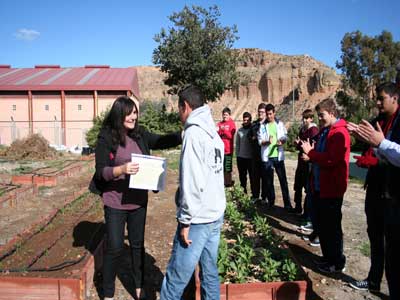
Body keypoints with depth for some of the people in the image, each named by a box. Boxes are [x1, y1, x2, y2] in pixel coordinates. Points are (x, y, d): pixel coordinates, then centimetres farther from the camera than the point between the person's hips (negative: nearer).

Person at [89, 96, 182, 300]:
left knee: (138, 244, 17)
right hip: (115, 202, -4)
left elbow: (163, 141, -5)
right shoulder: (106, 138, -10)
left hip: (138, 200, 4)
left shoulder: (140, 135, 1)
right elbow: (101, 172, -12)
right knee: (114, 247, 6)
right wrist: (122, 169, -29)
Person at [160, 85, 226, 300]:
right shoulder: (213, 133, 11)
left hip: (198, 218, -9)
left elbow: (192, 183, -20)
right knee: (210, 272, 17)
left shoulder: (193, 132, -14)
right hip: (216, 215, 9)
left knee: (175, 279, 2)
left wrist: (185, 220, -13)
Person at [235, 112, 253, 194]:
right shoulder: (239, 130, 7)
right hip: (241, 157, 3)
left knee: (252, 176, 4)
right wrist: (237, 155, 6)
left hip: (251, 157, -3)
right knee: (242, 175, 11)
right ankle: (243, 190, 24)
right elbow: (237, 144, 10)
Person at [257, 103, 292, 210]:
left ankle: (287, 204, 7)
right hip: (267, 157, 0)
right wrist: (267, 141, -22)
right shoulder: (262, 126, 1)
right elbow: (260, 141, -2)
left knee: (283, 180, 1)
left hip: (278, 156, 0)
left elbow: (285, 136, 5)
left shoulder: (280, 124, 5)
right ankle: (270, 202, 22)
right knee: (268, 181, 8)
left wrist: (281, 141, -17)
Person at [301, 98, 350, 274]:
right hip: (320, 186, 9)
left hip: (331, 188, -9)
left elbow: (331, 160, -25)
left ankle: (337, 263, 19)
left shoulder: (339, 133, -16)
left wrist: (311, 152, -15)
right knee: (322, 224, 17)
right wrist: (311, 156, 2)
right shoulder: (324, 131, 14)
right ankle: (328, 257, 32)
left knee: (332, 227, 3)